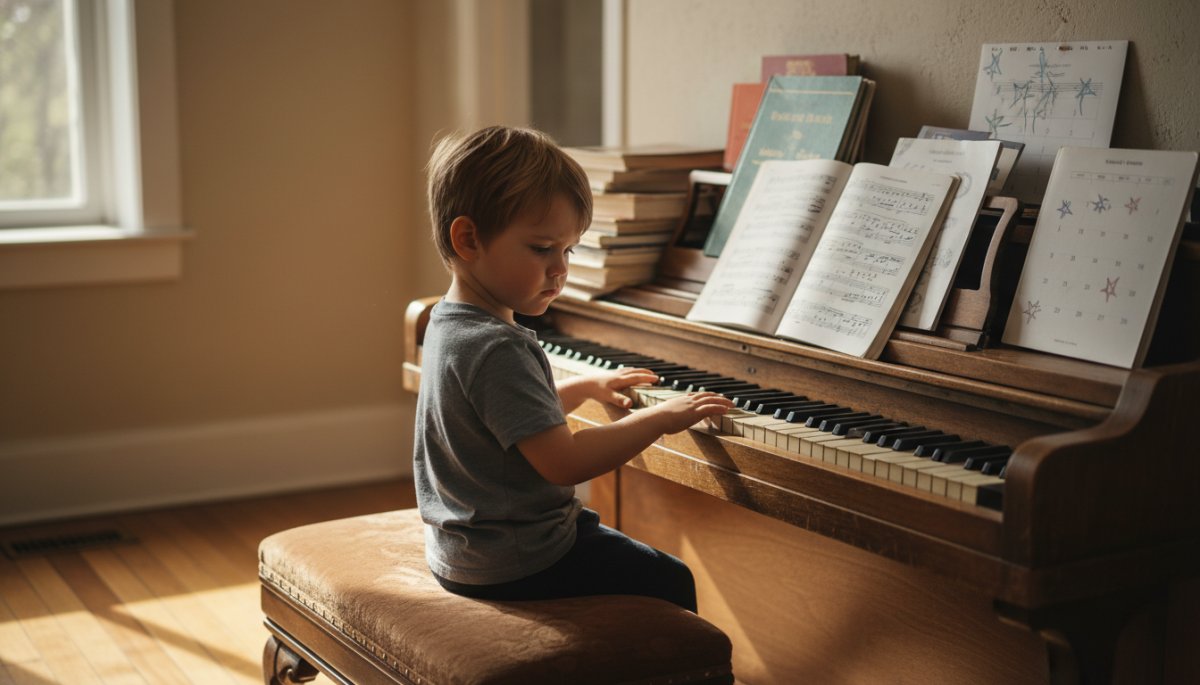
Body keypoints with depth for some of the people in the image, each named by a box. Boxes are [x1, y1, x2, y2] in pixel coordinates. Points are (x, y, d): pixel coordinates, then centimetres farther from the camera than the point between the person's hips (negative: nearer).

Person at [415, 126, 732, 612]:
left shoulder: (449, 322, 5)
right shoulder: (498, 350, -28)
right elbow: (564, 462, -32)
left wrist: (587, 386, 26)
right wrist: (660, 418, -23)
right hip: (512, 567, -11)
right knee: (670, 582, 0)